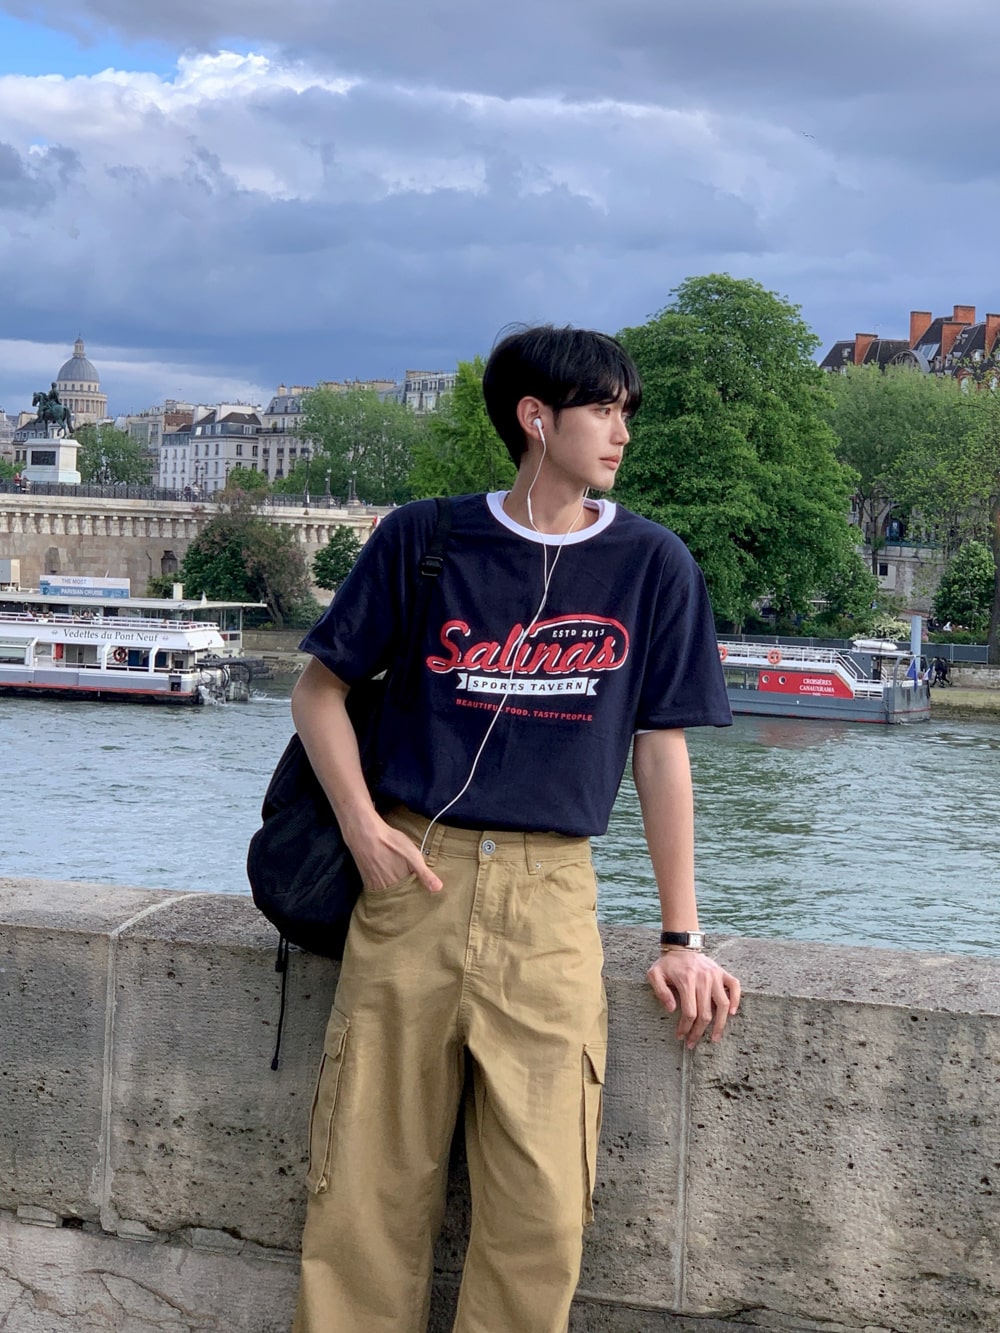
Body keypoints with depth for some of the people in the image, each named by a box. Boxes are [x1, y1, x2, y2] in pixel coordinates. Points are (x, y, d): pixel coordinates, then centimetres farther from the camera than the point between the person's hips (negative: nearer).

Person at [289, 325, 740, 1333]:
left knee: (543, 1209, -6)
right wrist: (363, 827, -4)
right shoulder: (424, 539, 5)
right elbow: (320, 689, 11)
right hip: (415, 875, 0)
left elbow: (661, 752, 8)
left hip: (551, 898, 0)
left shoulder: (652, 565, 6)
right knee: (366, 1191, 1)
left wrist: (681, 938, 5)